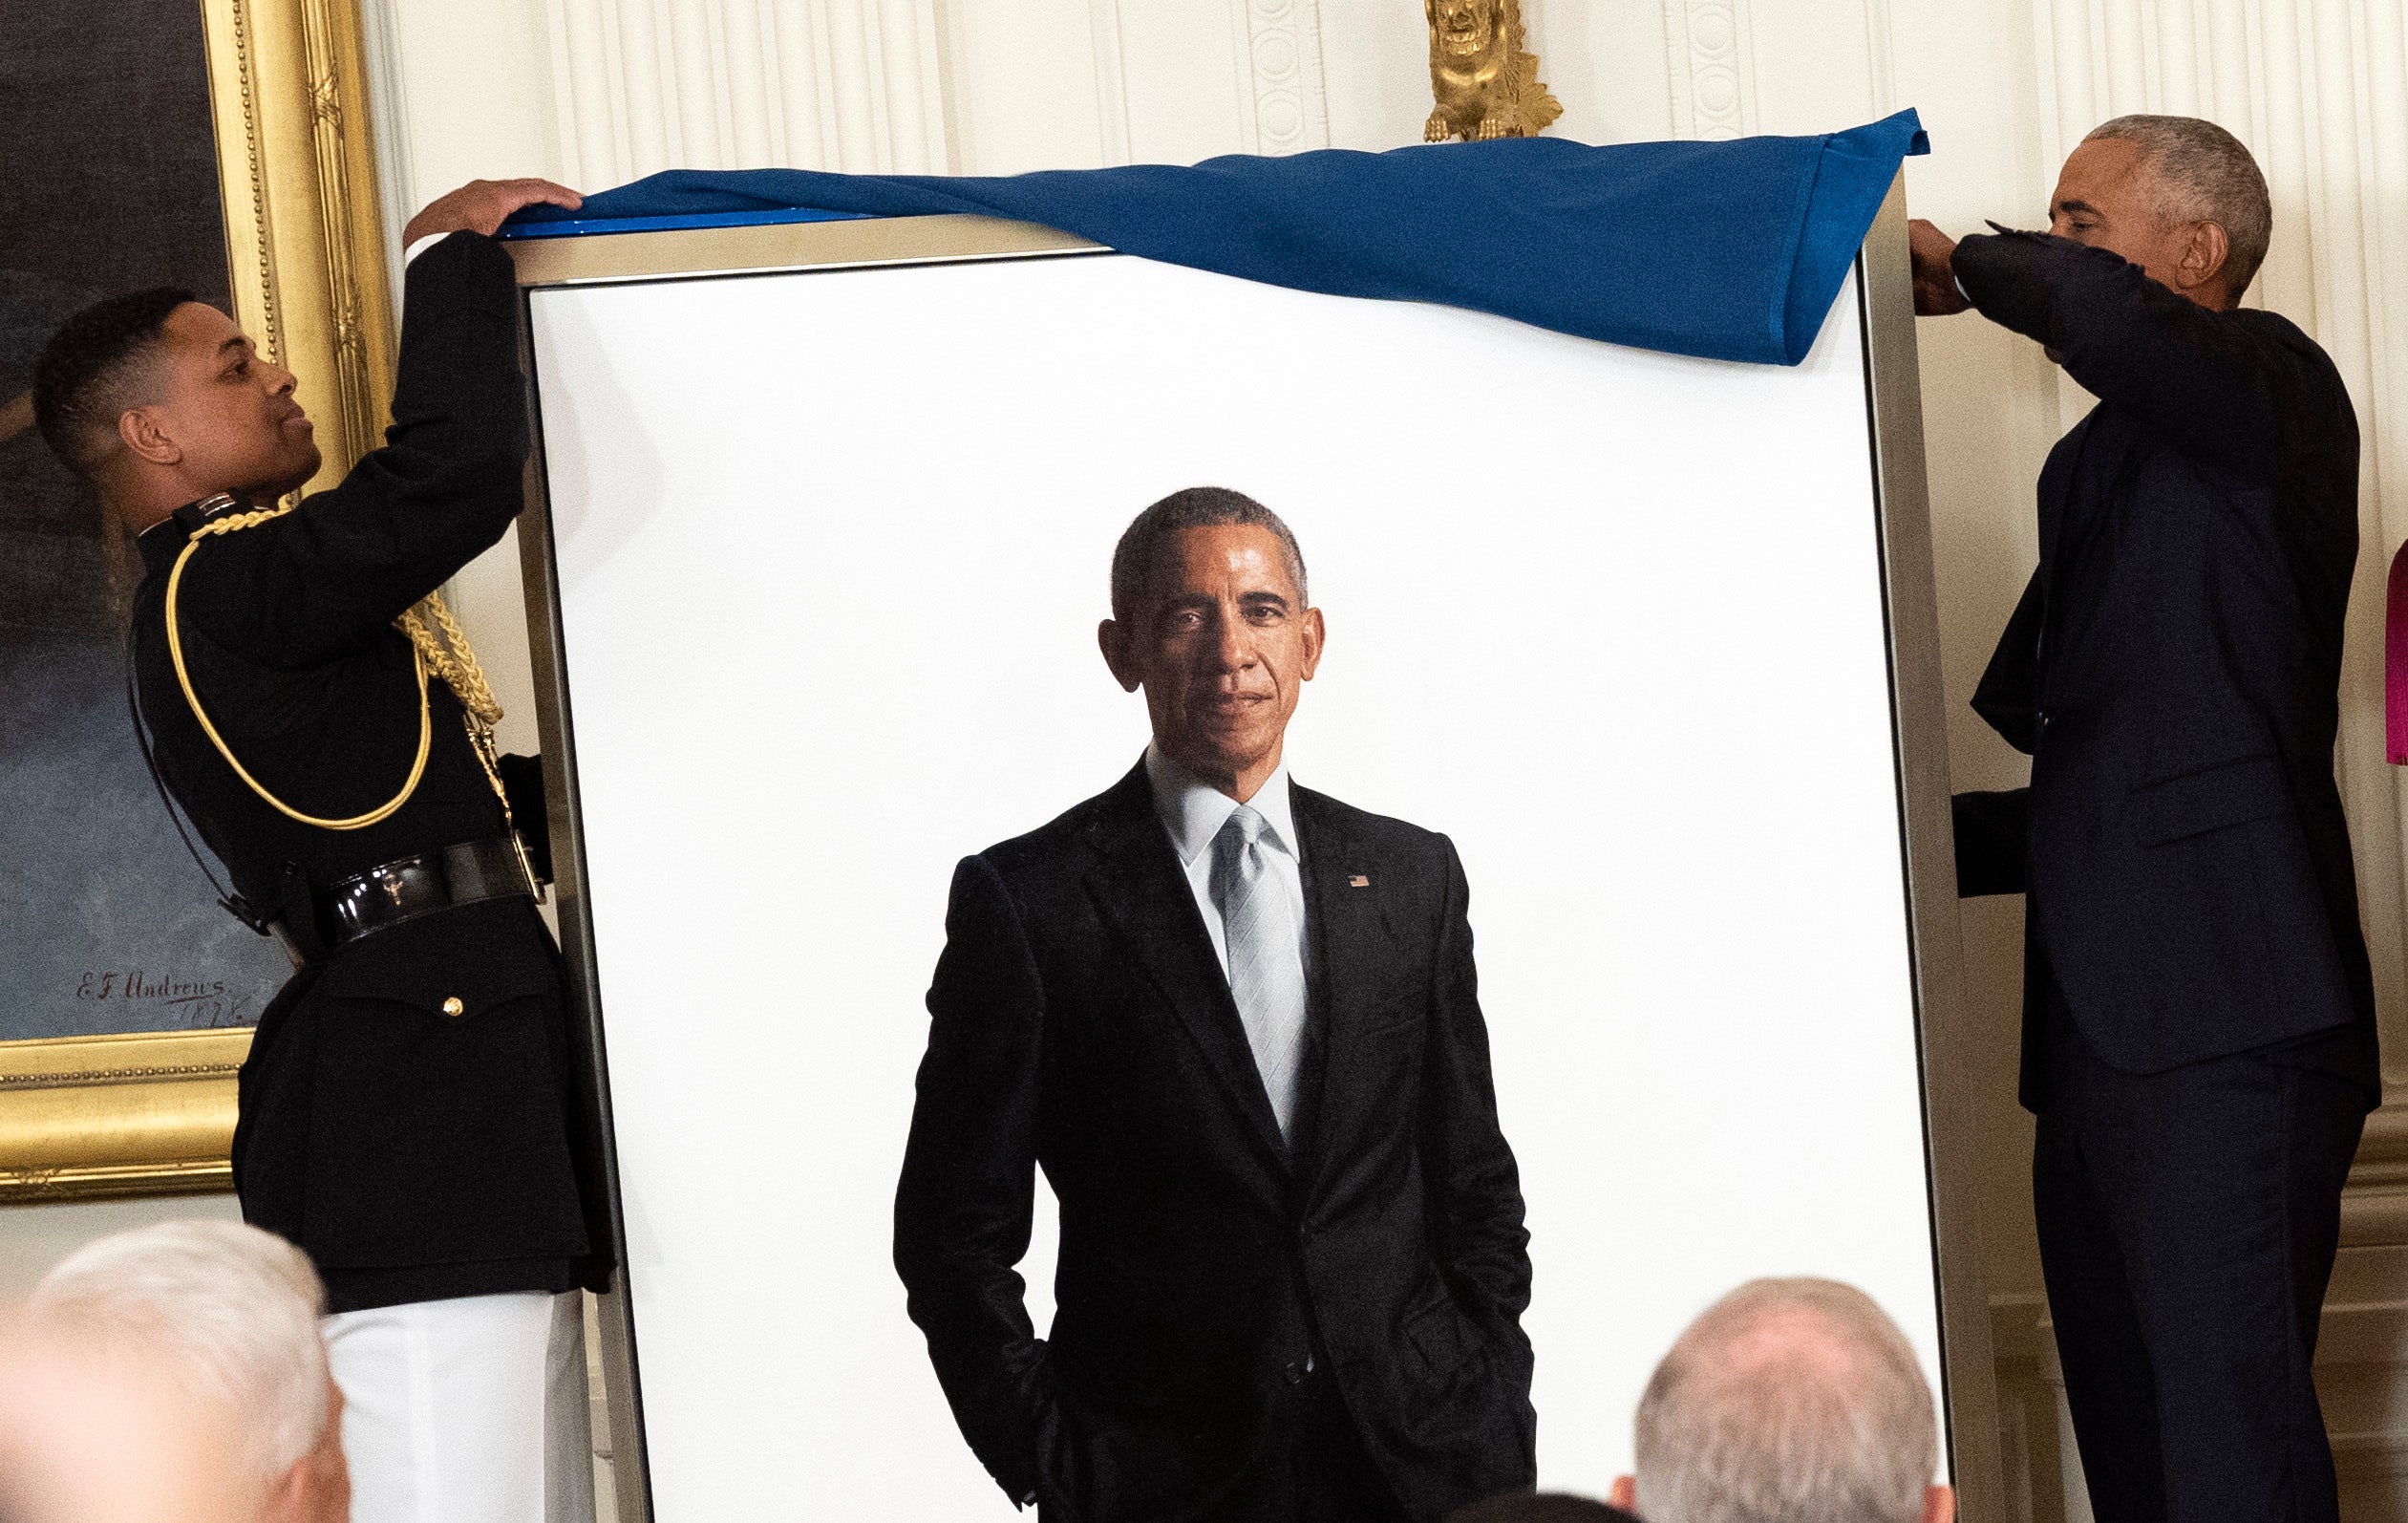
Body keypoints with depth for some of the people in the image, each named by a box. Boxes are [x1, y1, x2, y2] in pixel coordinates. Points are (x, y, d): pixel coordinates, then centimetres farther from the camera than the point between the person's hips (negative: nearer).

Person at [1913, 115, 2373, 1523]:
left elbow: (2112, 318, -25)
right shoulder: (2114, 470, 25)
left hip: (2229, 1041, -9)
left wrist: (1967, 267, -7)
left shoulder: (2269, 385, -1)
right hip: (2105, 1042, 9)